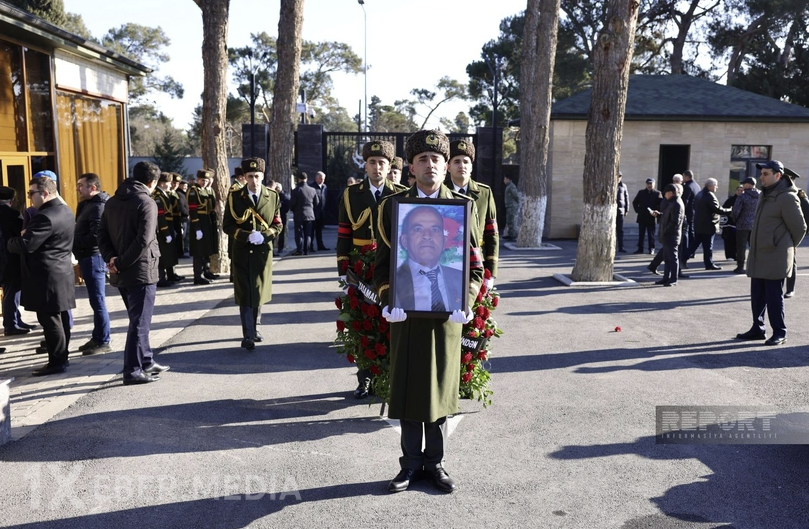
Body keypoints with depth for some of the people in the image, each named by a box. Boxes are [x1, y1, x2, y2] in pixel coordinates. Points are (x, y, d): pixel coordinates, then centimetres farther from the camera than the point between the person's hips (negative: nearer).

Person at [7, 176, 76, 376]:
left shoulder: (45, 216, -21)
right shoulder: (65, 210, 12)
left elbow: (25, 245, -24)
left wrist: (11, 241, -2)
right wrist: (26, 233, 8)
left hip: (47, 277, -10)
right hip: (62, 272, 10)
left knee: (50, 320, -3)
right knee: (60, 318, 14)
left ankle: (56, 362, 2)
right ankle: (62, 357, 22)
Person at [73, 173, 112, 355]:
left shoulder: (98, 206, -16)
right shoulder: (90, 204, 17)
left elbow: (96, 236, -25)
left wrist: (73, 242, -12)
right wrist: (74, 241, -1)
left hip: (94, 257, -10)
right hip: (89, 257, 10)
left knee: (98, 301, -4)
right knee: (96, 300, 15)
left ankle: (103, 342, 3)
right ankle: (97, 338, 24)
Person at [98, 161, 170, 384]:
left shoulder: (112, 201, 11)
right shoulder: (147, 203, -12)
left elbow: (102, 234, 7)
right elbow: (143, 241, -21)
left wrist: (111, 258, -4)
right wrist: (122, 263, -14)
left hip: (121, 273, 8)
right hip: (141, 271, -8)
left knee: (139, 319, 19)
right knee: (140, 322, -1)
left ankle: (146, 361, 29)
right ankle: (133, 371, 4)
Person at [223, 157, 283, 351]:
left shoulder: (272, 196, 1)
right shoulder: (235, 197, -4)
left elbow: (278, 224, 4)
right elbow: (227, 225, -4)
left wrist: (264, 236, -15)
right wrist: (247, 236, -19)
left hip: (263, 251, 2)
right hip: (242, 252, -2)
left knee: (259, 292, 13)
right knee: (245, 294, -2)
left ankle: (255, 327, 33)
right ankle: (248, 336, 2)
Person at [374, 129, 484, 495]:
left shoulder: (464, 205, 2)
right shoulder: (392, 205, 3)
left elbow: (475, 264, 2)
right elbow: (382, 261, 3)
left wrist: (464, 303, -11)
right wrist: (388, 302, -10)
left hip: (446, 313, 0)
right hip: (406, 313, 0)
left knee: (440, 388, 10)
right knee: (407, 388, 7)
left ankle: (435, 462, 26)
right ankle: (411, 462, 23)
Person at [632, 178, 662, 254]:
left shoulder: (657, 193, -1)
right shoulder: (641, 192, 8)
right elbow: (635, 202, 15)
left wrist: (656, 212, -13)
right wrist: (637, 210, 4)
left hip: (651, 217, -3)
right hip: (641, 217, 3)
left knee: (651, 234, 3)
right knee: (641, 234, 7)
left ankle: (651, 249, 9)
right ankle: (640, 248, 13)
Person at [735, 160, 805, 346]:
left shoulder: (787, 198, -14)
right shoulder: (764, 195, 13)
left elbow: (799, 228, -8)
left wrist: (788, 247, 6)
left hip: (775, 258, -8)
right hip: (758, 256, 8)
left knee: (774, 296, -2)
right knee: (757, 295, 13)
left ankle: (780, 333, 10)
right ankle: (758, 329, 23)